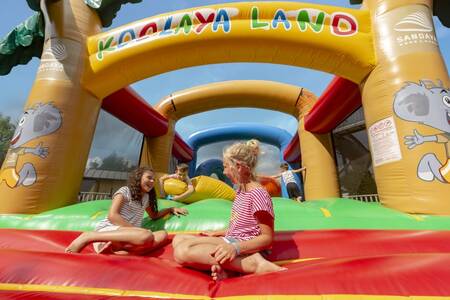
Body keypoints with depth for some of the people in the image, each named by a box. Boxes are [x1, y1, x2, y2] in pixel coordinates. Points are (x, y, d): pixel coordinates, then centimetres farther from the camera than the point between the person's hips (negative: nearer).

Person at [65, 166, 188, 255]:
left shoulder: (146, 197, 20)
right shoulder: (125, 191, 0)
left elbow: (154, 215, 32)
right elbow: (112, 216, -12)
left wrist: (171, 209, 20)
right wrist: (135, 229, -17)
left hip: (127, 235, 6)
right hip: (109, 229, -6)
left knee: (162, 235, -19)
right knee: (147, 236, -36)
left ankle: (116, 248, -31)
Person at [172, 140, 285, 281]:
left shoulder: (257, 193, -19)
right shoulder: (240, 190, 10)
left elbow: (267, 237, -18)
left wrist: (235, 247, -31)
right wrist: (217, 233, 22)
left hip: (245, 249, -9)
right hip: (230, 242, 9)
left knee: (182, 252, -27)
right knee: (178, 239, 4)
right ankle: (219, 266, -14)